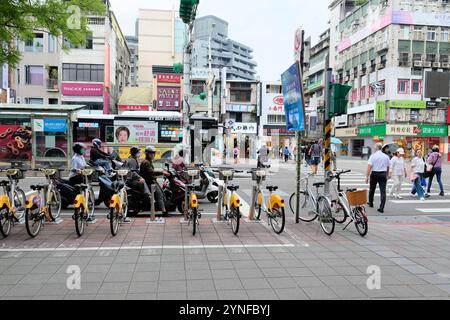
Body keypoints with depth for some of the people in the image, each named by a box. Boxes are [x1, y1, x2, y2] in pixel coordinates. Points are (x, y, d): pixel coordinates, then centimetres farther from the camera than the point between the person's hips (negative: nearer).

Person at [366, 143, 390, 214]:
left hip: (374, 174, -2)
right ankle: (381, 208, -8)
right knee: (383, 191, -2)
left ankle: (370, 203, 36)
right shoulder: (386, 156, 5)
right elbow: (388, 167, 10)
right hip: (383, 174, 2)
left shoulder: (373, 156, -6)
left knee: (372, 189, 18)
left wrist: (367, 176, -11)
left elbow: (369, 167, -13)